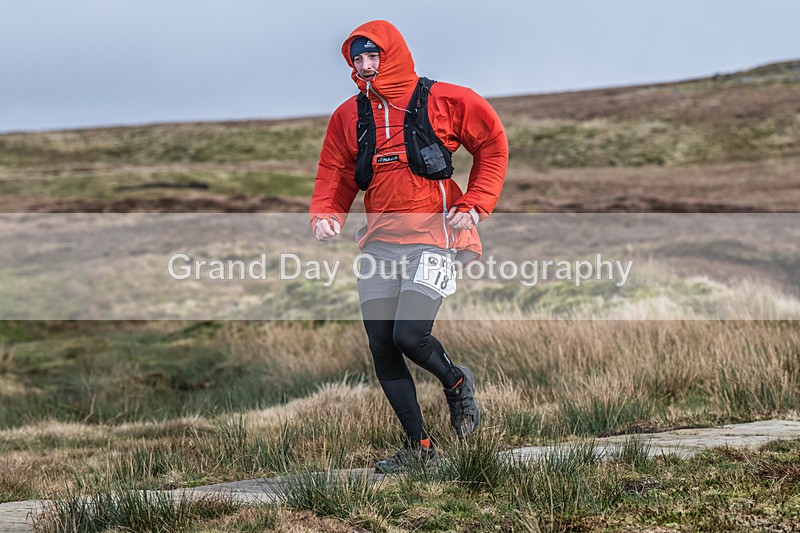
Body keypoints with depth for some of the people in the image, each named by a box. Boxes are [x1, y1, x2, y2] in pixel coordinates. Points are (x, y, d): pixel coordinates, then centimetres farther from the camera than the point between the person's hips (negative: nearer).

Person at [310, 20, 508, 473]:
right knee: (382, 347, 0)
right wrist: (326, 213, -5)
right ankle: (419, 446, 14)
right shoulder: (349, 116, 11)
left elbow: (493, 145, 6)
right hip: (380, 239, 5)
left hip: (434, 232, -5)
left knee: (409, 336, -18)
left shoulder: (443, 100, -1)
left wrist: (475, 204, -3)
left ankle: (457, 382, 16)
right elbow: (335, 174, 15)